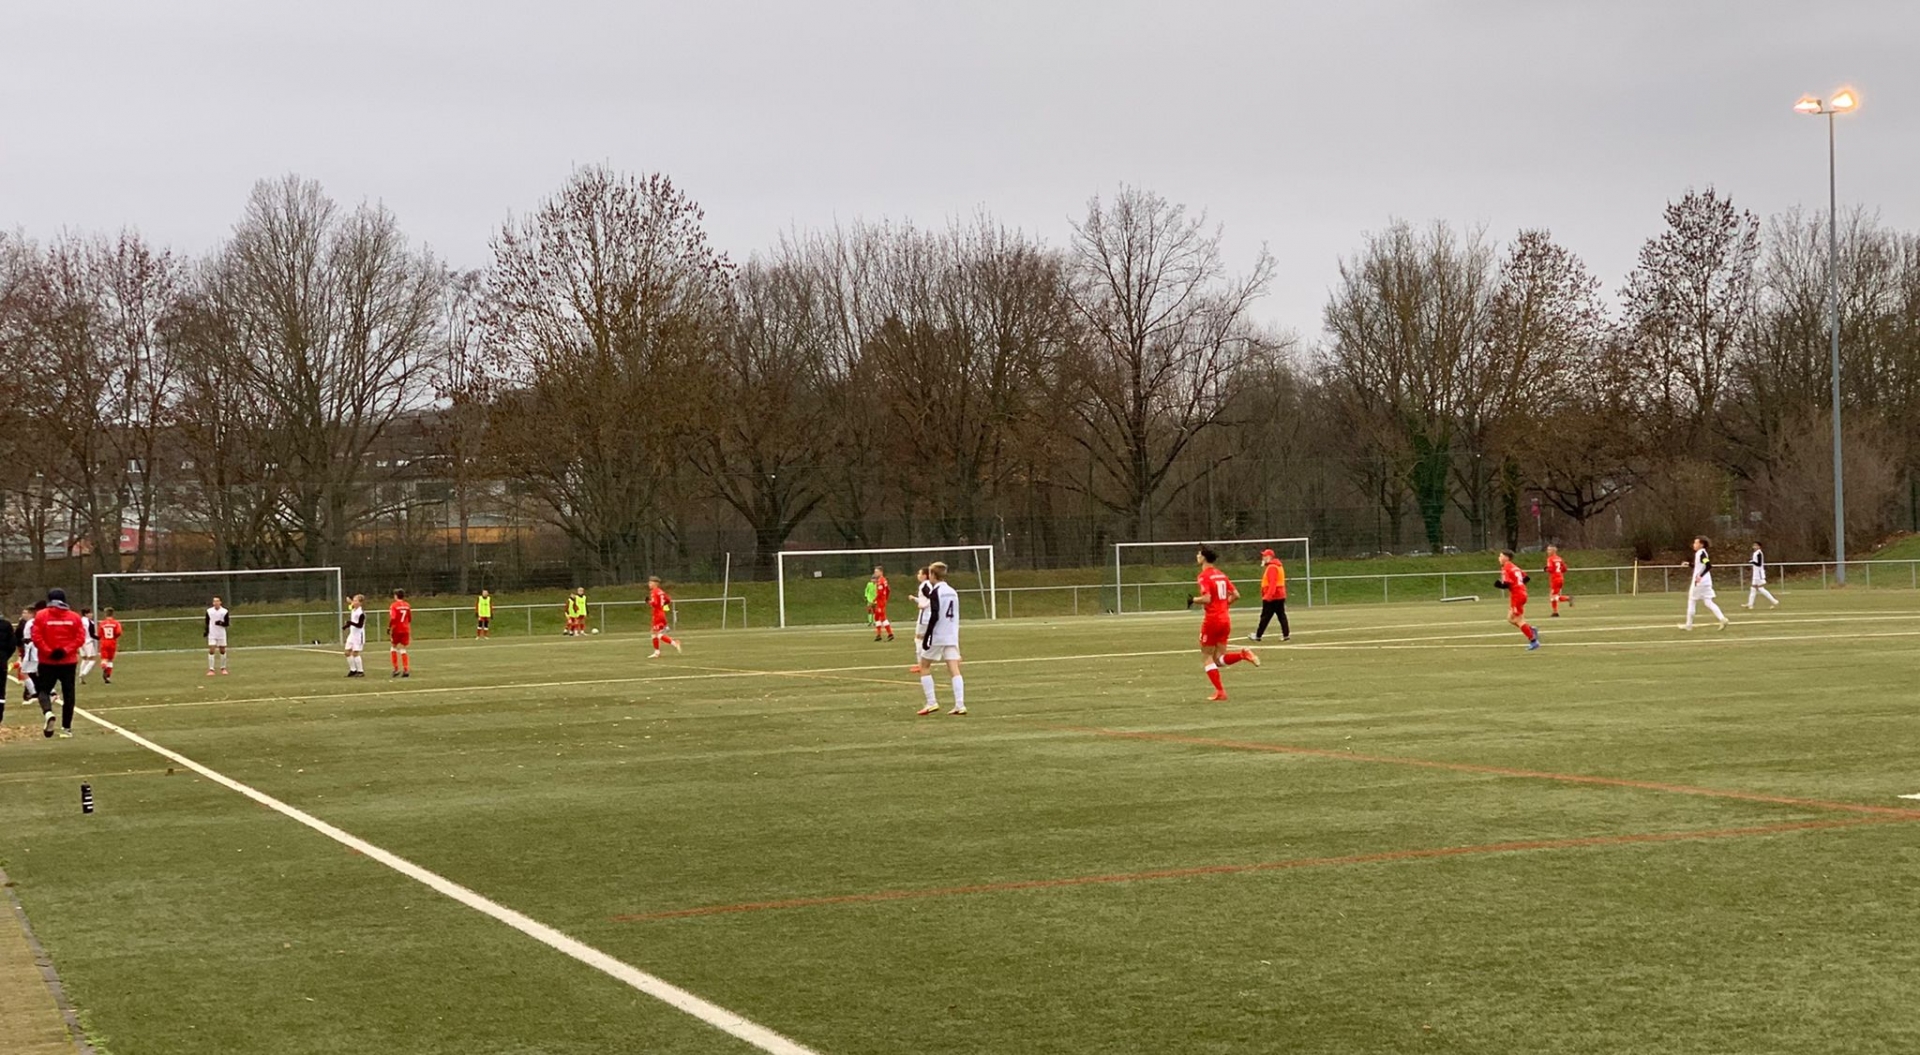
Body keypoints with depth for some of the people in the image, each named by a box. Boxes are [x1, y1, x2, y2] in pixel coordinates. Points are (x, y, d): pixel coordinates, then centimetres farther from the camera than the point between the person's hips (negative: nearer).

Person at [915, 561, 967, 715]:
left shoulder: (936, 592, -9)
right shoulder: (953, 592, 12)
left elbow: (934, 616, -17)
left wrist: (926, 637, -15)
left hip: (937, 637, -6)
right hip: (952, 637, 6)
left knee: (924, 667, 9)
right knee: (954, 670, -1)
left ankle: (931, 703, 2)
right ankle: (960, 705, -11)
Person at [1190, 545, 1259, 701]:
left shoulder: (1204, 576, -11)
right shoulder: (1221, 574, 12)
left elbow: (1206, 599, -22)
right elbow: (1236, 595, 10)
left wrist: (1193, 600, -5)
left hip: (1211, 620, -7)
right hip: (1225, 619, 7)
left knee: (1207, 656, 5)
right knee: (1219, 659, 11)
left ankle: (1219, 691, -1)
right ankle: (1243, 654, -13)